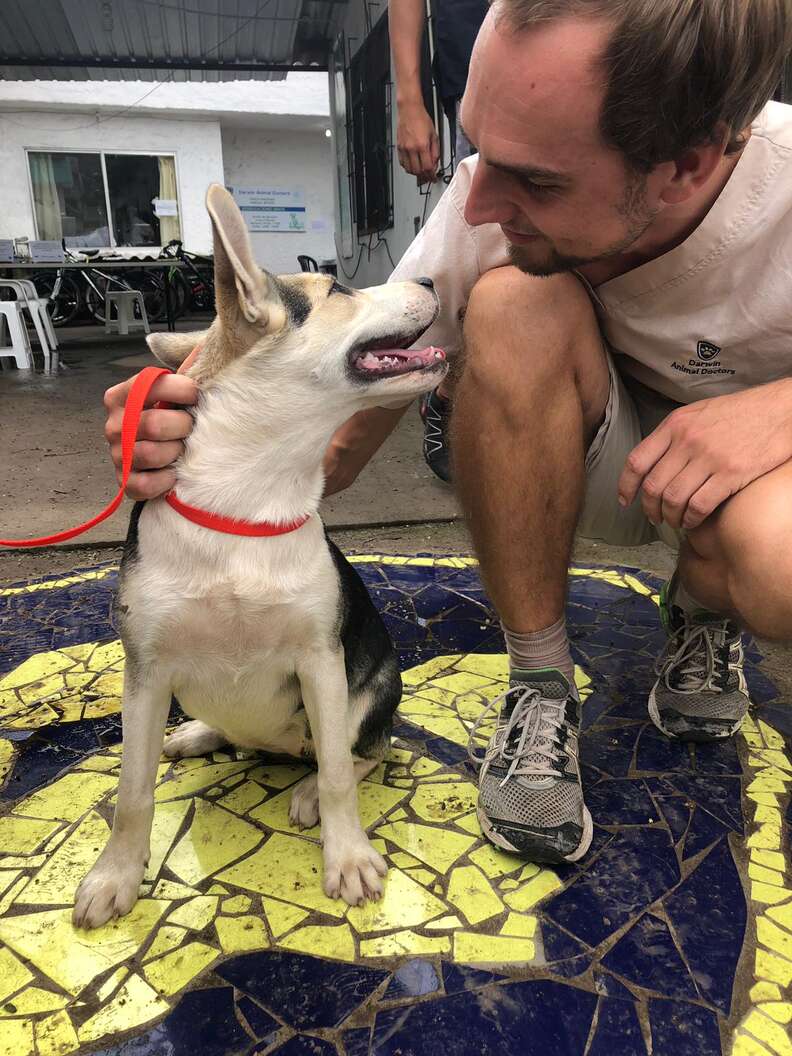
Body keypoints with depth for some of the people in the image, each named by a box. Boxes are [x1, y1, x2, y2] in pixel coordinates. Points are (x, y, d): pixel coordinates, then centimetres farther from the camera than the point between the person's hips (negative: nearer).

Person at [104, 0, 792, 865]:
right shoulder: (494, 203, -22)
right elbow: (337, 443, -18)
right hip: (595, 459, 2)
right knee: (515, 302, -32)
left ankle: (702, 615, 1)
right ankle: (540, 686, -17)